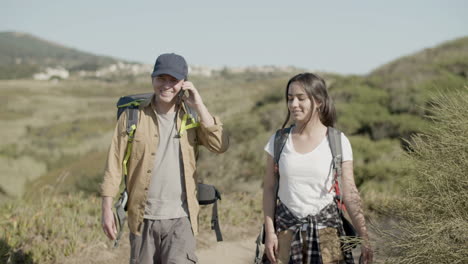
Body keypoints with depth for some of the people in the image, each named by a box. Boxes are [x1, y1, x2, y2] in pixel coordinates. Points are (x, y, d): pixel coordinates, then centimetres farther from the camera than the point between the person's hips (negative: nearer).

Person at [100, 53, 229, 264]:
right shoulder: (132, 117, -1)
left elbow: (220, 145, -13)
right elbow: (114, 164, 0)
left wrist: (199, 106, -14)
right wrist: (107, 209, -4)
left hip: (180, 218, -1)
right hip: (142, 218, 1)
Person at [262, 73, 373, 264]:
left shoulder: (338, 142, -5)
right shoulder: (278, 141, 0)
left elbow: (350, 193, -5)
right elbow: (269, 189, 3)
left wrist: (363, 238, -8)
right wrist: (270, 231, -3)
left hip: (324, 228, -1)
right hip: (286, 228, 1)